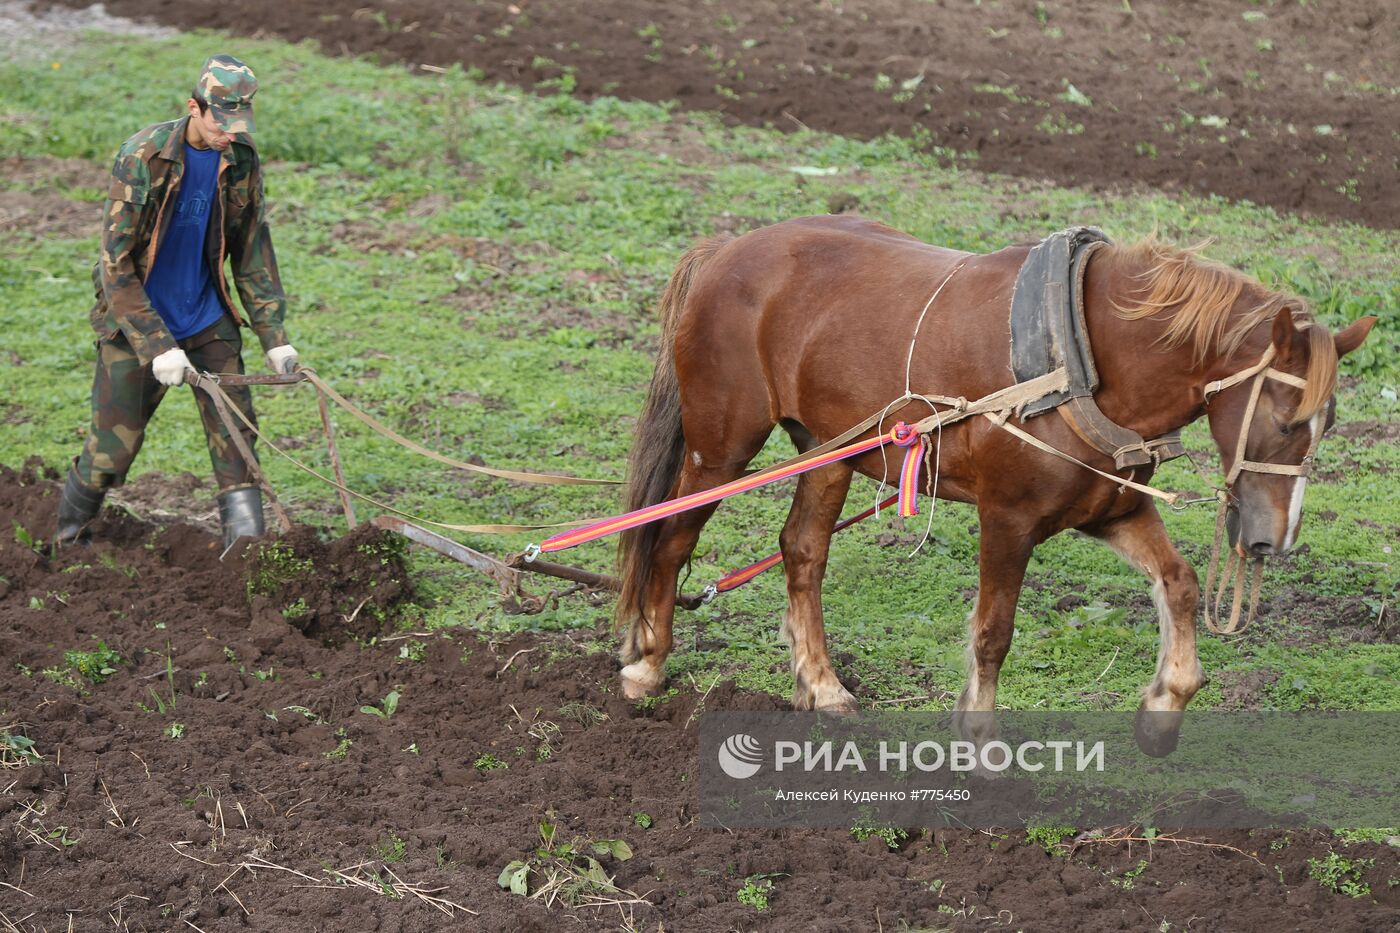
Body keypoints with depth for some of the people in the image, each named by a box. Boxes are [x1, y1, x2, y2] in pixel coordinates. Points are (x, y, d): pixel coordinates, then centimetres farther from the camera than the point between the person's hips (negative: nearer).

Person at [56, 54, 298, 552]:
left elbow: (253, 254, 7)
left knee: (234, 430, -7)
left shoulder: (242, 162, -5)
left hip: (208, 319, 4)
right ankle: (67, 539, 27)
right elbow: (116, 265, -20)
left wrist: (274, 337, 1)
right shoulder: (142, 157, -20)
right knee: (113, 449, 1)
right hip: (135, 322, -4)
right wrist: (156, 347, -25)